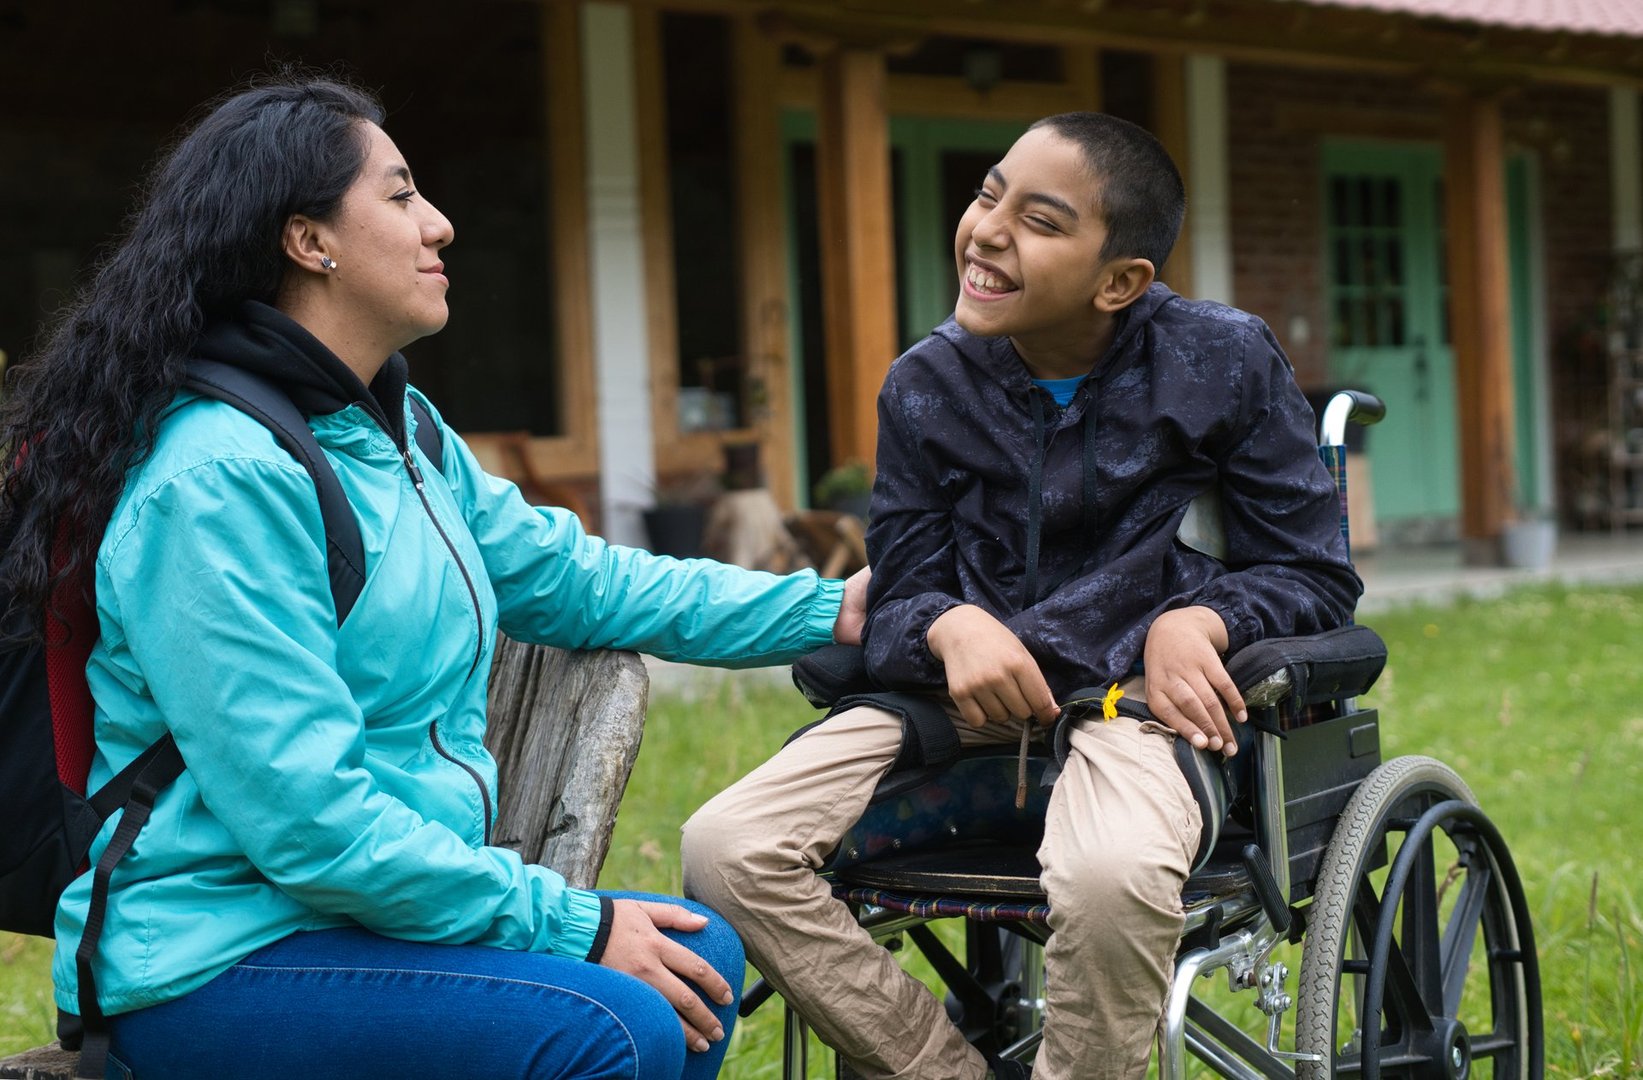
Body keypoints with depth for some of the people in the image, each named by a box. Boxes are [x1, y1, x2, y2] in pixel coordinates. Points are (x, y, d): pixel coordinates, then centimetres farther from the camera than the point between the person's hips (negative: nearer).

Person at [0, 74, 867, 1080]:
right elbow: (309, 821, -24)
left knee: (700, 954, -1)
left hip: (374, 904, 9)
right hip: (217, 959, -9)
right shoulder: (220, 480, -21)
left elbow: (573, 577, 18)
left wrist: (827, 612, 14)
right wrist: (570, 923, -20)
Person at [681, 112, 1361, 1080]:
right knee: (726, 850, -18)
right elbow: (898, 593, 7)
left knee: (1109, 878, -39)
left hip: (1139, 691, -3)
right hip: (962, 702, 4)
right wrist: (953, 626, -19)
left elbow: (1315, 573, 4)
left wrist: (1197, 620, -17)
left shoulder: (1226, 363, 0)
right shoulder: (927, 385, 5)